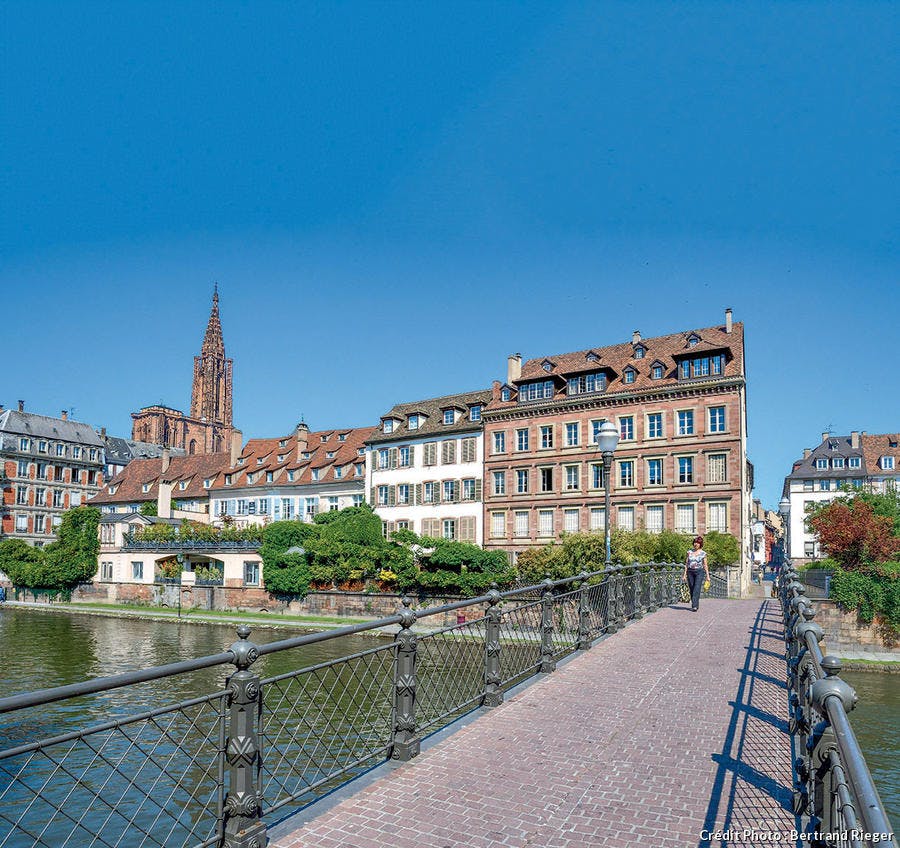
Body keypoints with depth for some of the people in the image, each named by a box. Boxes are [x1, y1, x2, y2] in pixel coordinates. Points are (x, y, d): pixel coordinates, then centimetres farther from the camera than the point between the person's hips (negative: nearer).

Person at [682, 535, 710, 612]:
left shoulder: (703, 553, 3)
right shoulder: (689, 552, 8)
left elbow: (705, 565, 6)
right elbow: (686, 564, 9)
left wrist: (707, 575, 3)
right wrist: (684, 574, 5)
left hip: (699, 572, -3)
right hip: (690, 571, 3)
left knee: (697, 589, -14)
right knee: (691, 589, 5)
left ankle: (694, 606, -19)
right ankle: (696, 605, 19)